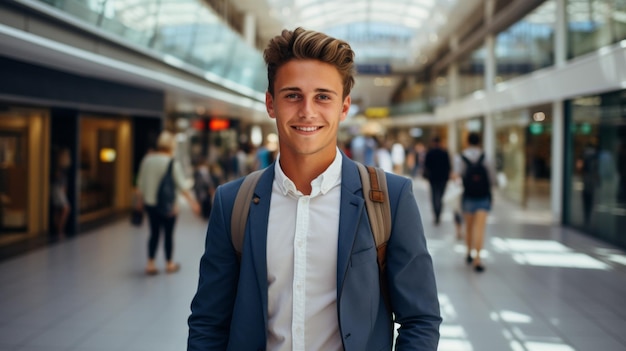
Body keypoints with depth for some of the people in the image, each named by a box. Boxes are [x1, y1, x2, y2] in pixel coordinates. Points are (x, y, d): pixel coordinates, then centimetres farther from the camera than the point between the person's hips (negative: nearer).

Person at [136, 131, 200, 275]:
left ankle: (150, 264, 11)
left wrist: (142, 199, 22)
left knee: (154, 233, 13)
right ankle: (170, 264, 21)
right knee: (168, 234, 9)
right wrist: (192, 201, -2)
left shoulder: (147, 159, 2)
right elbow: (182, 185, -11)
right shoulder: (172, 163, -12)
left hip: (150, 203, 4)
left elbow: (140, 182, 9)